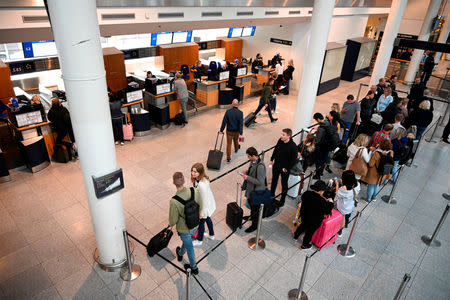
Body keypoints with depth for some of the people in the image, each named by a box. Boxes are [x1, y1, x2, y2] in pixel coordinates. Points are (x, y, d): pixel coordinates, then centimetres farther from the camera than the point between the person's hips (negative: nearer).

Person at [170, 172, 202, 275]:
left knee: (189, 247, 20)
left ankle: (194, 268, 45)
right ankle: (180, 254, 65)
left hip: (184, 229, -5)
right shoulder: (195, 191, -22)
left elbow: (173, 220, -21)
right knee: (186, 241, 34)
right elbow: (200, 207, -6)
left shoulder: (174, 201, -35)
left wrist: (171, 224, 3)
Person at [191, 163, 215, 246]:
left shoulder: (202, 185, -40)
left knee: (201, 221, 17)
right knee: (207, 218, 30)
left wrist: (202, 213, -20)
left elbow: (205, 200, -31)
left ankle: (199, 240, 44)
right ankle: (211, 235, 56)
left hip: (206, 206, -8)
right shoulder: (197, 179, -13)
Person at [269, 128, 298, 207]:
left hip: (285, 168, -6)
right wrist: (272, 159, 7)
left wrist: (287, 168, -16)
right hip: (276, 165, 6)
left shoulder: (293, 146, -27)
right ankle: (272, 194, 48)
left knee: (284, 184, 13)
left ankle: (282, 200, 32)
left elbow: (294, 159, -19)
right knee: (274, 180, 25)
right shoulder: (280, 140, -11)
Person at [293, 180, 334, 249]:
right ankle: (305, 245, 45)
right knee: (310, 231, 21)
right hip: (314, 221, -5)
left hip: (304, 216, 5)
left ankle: (296, 235, 58)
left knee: (303, 225, 33)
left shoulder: (306, 193, -19)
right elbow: (327, 211, -20)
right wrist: (330, 203, -5)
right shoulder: (322, 201, -35)